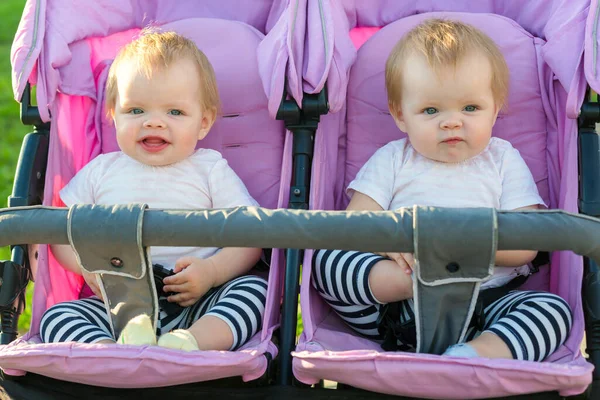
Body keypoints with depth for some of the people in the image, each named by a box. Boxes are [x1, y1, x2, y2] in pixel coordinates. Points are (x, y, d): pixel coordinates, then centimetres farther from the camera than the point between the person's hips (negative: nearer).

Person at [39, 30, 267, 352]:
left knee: (257, 287, -27)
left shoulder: (212, 171, 9)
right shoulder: (102, 171, 15)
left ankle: (190, 342, -49)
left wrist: (212, 271, -17)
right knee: (56, 317, -22)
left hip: (197, 306, -1)